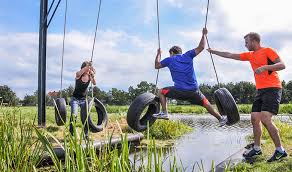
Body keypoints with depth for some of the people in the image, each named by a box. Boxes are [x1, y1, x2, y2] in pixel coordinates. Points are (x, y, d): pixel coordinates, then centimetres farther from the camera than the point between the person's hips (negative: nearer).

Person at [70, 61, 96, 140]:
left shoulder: (89, 76, -8)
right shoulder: (78, 75, -15)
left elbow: (94, 83, -26)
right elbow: (79, 73, -40)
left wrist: (93, 76, -46)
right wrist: (87, 66, -55)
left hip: (84, 99, 3)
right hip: (75, 98, -3)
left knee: (85, 117, 6)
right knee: (73, 115, -16)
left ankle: (86, 135, 17)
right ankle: (71, 134, -10)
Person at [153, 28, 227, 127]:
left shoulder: (170, 59, 8)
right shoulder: (188, 55, 12)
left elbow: (157, 65, 19)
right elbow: (201, 47, 14)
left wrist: (158, 54, 33)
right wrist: (203, 35, 26)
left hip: (180, 91, -3)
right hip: (194, 91, 3)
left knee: (161, 92, 15)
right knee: (205, 103, 21)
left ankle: (164, 113, 2)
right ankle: (221, 119, 24)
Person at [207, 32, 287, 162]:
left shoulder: (267, 51, -4)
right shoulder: (250, 55, 16)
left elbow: (282, 65, -13)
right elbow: (230, 55, 22)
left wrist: (265, 67, -27)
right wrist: (213, 51, 25)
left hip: (272, 89, -8)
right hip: (260, 90, 8)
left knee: (265, 119, -20)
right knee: (255, 118, 4)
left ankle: (280, 150, -9)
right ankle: (257, 148, 15)